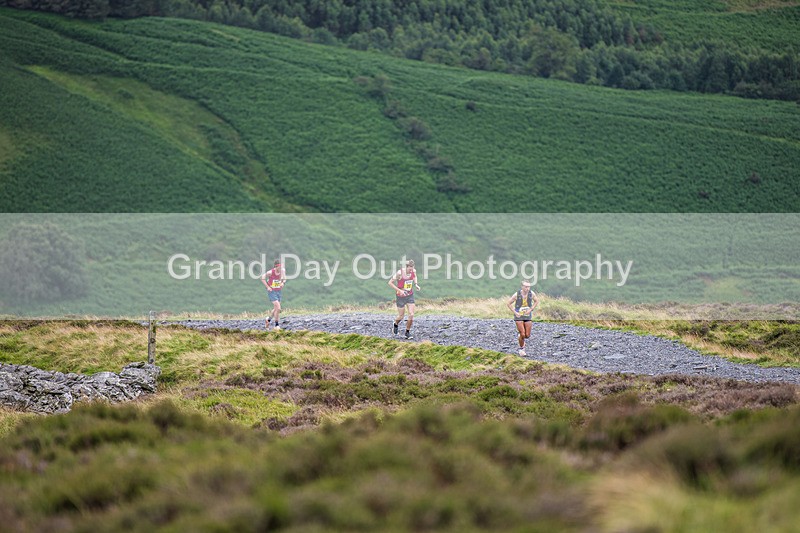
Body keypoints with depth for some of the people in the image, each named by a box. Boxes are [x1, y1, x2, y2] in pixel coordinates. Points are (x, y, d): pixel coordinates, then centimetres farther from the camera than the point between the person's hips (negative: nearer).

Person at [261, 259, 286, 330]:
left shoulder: (282, 271, -6)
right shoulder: (270, 272, -20)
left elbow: (284, 279, 10)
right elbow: (262, 278, -8)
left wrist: (283, 283, -12)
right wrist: (268, 287, -14)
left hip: (278, 291, 6)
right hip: (272, 291, -6)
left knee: (276, 309, 14)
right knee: (278, 308, -15)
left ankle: (269, 319, 40)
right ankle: (276, 325, -2)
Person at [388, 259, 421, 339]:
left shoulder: (413, 271, -10)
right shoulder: (399, 273, -25)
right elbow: (390, 283, -17)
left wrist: (416, 284, -2)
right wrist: (399, 290, -25)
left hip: (410, 296, 4)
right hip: (401, 296, -4)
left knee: (411, 315, -4)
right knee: (401, 316, 7)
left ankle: (407, 332, 14)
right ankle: (395, 324, 42)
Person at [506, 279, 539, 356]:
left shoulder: (531, 293, -10)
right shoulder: (517, 294, -17)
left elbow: (536, 301, 9)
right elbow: (508, 303, -5)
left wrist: (531, 310, -3)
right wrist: (515, 312, -11)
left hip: (528, 316, 3)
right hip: (519, 317, -3)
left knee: (527, 335, 1)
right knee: (522, 334, -11)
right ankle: (521, 348, 13)